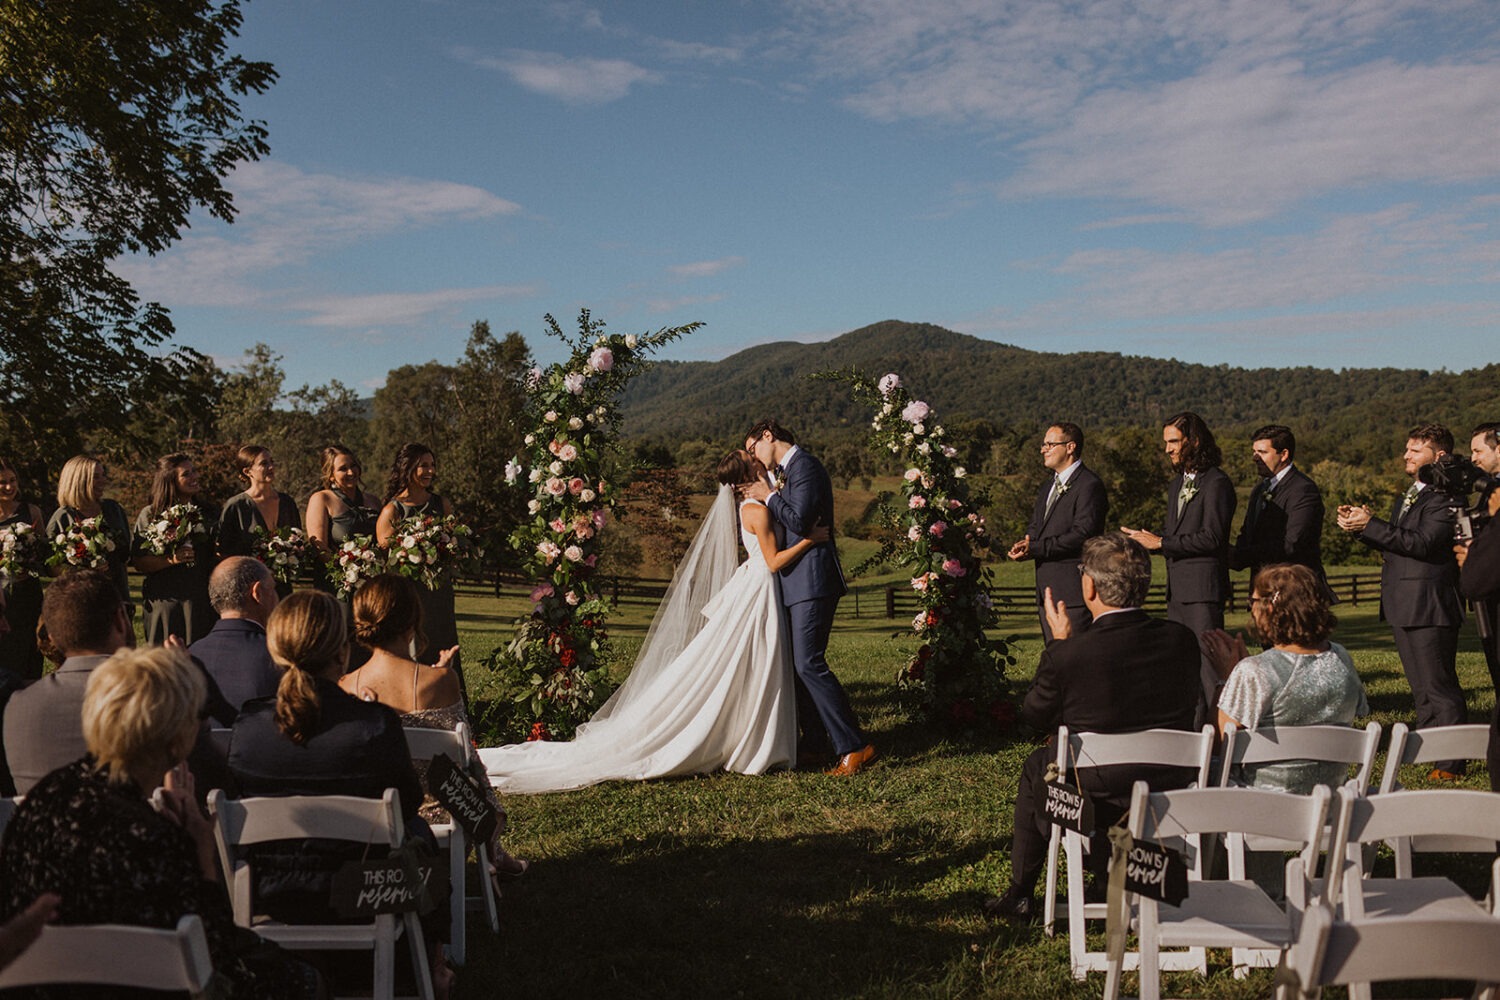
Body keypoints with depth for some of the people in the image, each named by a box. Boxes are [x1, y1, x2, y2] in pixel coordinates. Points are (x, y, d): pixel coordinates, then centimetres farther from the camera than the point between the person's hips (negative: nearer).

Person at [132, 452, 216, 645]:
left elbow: (217, 556, 21)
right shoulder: (150, 515, 1)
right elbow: (139, 562, -5)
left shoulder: (207, 513, 12)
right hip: (165, 601, -3)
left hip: (202, 600, 3)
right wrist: (171, 559, -20)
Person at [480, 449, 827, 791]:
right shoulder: (757, 510, -17)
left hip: (753, 585, 9)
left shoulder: (750, 505, 11)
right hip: (758, 592, -9)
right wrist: (810, 540, -13)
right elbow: (774, 561, -17)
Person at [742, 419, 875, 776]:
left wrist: (769, 496, -9)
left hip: (813, 581, -10)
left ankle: (855, 747, -13)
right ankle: (816, 743, 21)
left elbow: (800, 522, -20)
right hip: (796, 582, 10)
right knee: (797, 664, 12)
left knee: (808, 663, -15)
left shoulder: (805, 466, -10)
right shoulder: (786, 472, 21)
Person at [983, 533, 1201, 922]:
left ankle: (1019, 896, 36)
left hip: (1095, 795, -4)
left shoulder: (1065, 656, -23)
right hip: (1174, 787, 4)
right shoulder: (1182, 639, -10)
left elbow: (1034, 717, -3)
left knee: (1036, 765, 28)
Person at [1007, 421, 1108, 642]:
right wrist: (1024, 546, -6)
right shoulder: (1048, 487, 20)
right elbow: (1034, 527, 18)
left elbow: (1083, 534, -20)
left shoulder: (1089, 485, -10)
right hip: (1046, 590, 9)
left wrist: (1036, 548, -21)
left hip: (1073, 591, -9)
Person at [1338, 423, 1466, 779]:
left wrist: (1371, 525, -23)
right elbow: (1392, 544, 16)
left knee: (1439, 686, -4)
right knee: (1421, 687, 17)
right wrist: (1359, 525, 1)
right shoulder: (1407, 497, 18)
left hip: (1430, 606, -10)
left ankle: (1451, 762, 3)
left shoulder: (1444, 496, -13)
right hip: (1403, 607, 10)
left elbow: (1424, 542, -24)